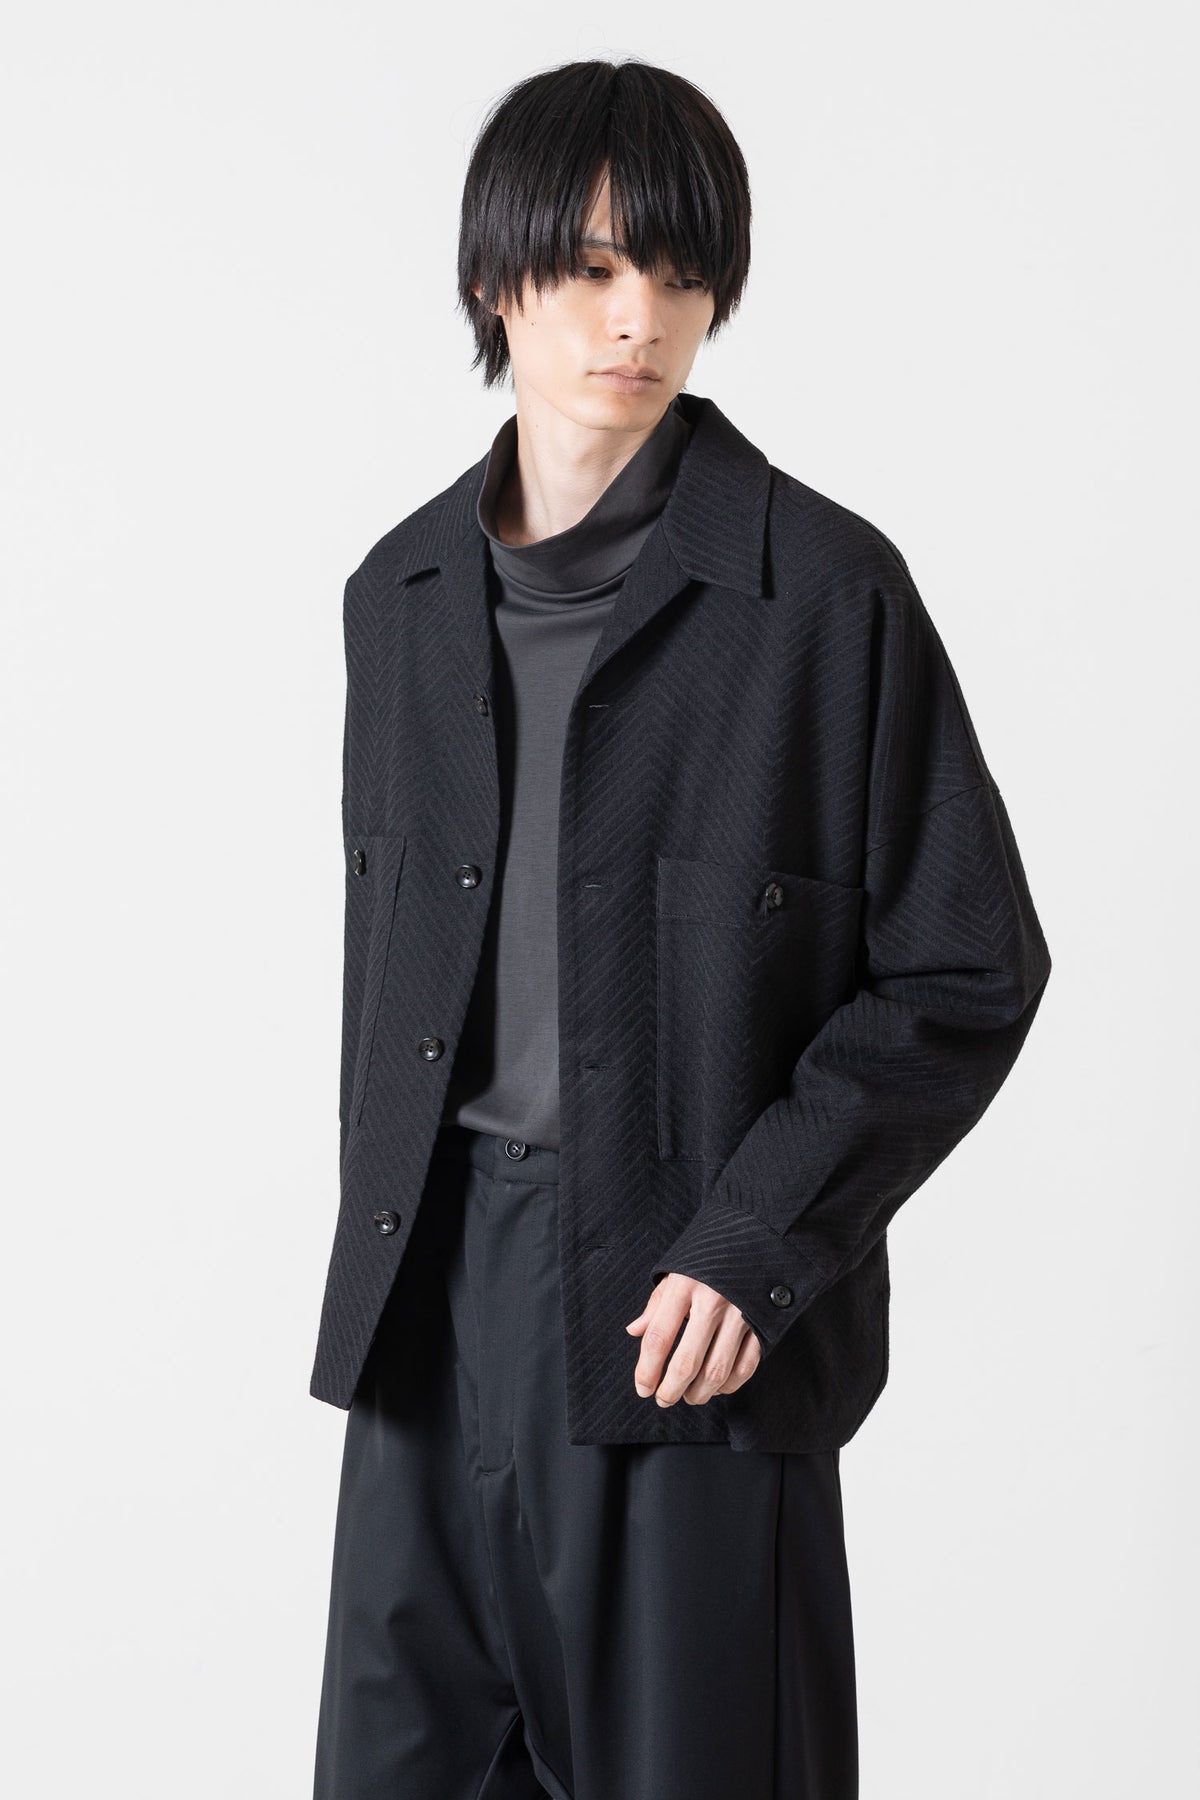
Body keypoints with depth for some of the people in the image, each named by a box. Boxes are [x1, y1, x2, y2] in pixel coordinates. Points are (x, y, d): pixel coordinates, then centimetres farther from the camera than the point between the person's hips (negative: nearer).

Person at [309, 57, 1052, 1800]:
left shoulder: (824, 588, -7)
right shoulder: (403, 593, 9)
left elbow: (967, 969, -6)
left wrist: (756, 1244, -13)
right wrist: (380, 1236, 15)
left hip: (686, 1304, -4)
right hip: (433, 1283, 5)